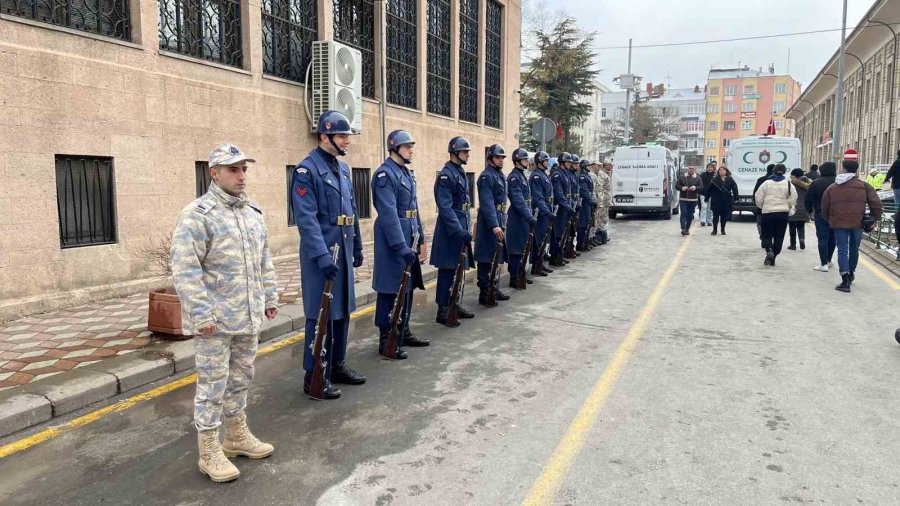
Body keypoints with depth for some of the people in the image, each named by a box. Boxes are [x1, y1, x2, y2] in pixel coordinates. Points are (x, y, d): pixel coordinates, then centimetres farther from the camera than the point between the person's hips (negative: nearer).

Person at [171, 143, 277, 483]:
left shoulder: (253, 213, 11)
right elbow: (185, 270, -18)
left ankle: (236, 435, 35)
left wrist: (269, 297, 16)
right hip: (215, 320, -7)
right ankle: (209, 452, 16)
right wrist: (202, 314, -20)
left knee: (241, 378, 18)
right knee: (213, 384, 2)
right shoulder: (197, 215, -13)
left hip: (248, 317, 7)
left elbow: (264, 260, 19)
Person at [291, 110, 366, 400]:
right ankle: (315, 377, 9)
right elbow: (306, 218, -20)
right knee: (321, 314, -2)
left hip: (343, 250, 8)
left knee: (342, 310, 15)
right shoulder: (307, 170, -13)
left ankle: (337, 366, 29)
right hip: (321, 251, -8)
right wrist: (322, 256, -26)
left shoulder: (343, 168, 13)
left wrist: (357, 246, 17)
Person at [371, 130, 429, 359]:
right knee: (391, 290, -2)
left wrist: (420, 238, 18)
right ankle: (386, 341, 7)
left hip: (408, 238, 9)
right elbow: (388, 214, -22)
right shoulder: (385, 174, -14)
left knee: (407, 287, 15)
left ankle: (403, 333, 28)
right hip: (393, 240, -9)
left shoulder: (407, 173, 15)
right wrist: (401, 246, -26)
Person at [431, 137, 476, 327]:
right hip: (450, 229, -9)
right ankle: (443, 310, 3)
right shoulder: (446, 175, -15)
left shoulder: (461, 173, 15)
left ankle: (454, 304, 26)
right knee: (447, 270, -4)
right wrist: (458, 231, -25)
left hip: (462, 226, 9)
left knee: (458, 268, 15)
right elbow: (445, 208, -21)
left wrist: (466, 228, 17)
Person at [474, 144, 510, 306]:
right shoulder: (486, 176, -14)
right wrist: (494, 225, -29)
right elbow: (487, 203, -22)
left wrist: (502, 222, 19)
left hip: (499, 219, 9)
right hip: (488, 222, -9)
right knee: (486, 259, -3)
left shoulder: (501, 175, 16)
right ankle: (484, 293, 2)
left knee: (496, 257, 15)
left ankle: (493, 289, 26)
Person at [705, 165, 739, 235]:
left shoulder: (730, 180, 2)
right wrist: (707, 198, -3)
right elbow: (709, 189, -1)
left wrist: (735, 198, -8)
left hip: (726, 201, 1)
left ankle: (723, 230, 19)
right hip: (716, 201, -1)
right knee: (715, 215, 1)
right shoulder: (714, 180, 0)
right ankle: (714, 230, 8)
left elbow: (735, 189, -1)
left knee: (724, 215, 8)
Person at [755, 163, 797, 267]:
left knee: (767, 235, 9)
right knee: (779, 237, 9)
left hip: (767, 212, -1)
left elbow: (758, 198, -2)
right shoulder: (788, 184, 0)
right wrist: (787, 207, 17)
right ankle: (772, 259, 9)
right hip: (783, 213, 1)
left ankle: (769, 250, -19)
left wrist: (762, 207, 16)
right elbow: (792, 200, -2)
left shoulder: (766, 183, -2)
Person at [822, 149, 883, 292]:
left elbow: (824, 209, 6)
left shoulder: (832, 188, 0)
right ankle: (851, 274, 38)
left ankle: (845, 281, -13)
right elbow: (876, 203, -7)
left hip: (839, 224, -1)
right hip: (857, 223, 1)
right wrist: (875, 218, 7)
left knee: (842, 250, 0)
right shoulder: (864, 186, -3)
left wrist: (830, 220, 21)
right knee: (854, 248, 19)